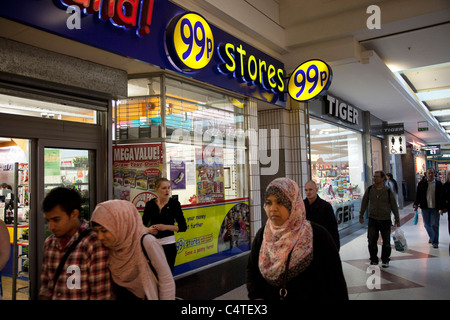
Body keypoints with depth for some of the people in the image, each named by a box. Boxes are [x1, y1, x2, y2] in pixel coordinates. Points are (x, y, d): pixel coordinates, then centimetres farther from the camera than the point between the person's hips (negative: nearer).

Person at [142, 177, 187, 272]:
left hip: (168, 244, -2)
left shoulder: (174, 203, -3)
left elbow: (183, 227, -5)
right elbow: (142, 225, 9)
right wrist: (148, 229, -13)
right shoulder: (150, 204, 3)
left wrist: (166, 227, -17)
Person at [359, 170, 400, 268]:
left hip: (385, 220, -1)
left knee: (386, 242, 8)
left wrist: (397, 219, 5)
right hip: (372, 219, 1)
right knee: (371, 241, -1)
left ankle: (385, 260, 25)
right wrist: (361, 216, 12)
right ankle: (374, 260, 14)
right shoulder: (370, 190, 1)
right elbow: (364, 203, 10)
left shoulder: (388, 191, -4)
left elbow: (394, 205, 3)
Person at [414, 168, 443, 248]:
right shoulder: (422, 183, 1)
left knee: (435, 225, -2)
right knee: (427, 224, 12)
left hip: (435, 208, -2)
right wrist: (416, 204, -4)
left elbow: (441, 196, 2)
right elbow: (418, 195, 3)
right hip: (425, 208, 2)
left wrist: (442, 208, -1)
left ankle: (435, 242, 8)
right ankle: (431, 237, 36)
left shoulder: (438, 183, 0)